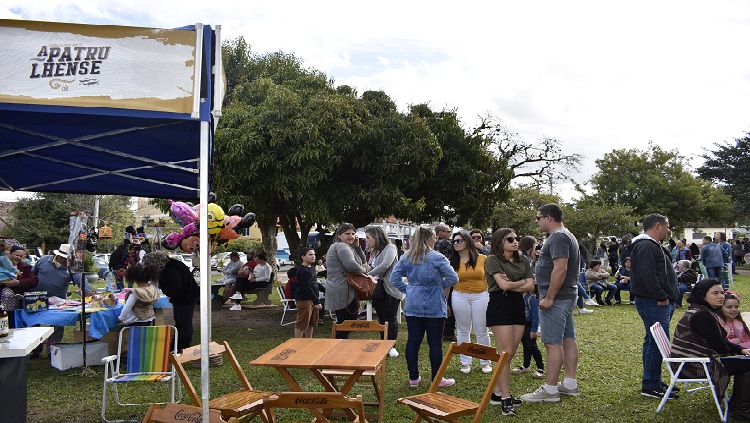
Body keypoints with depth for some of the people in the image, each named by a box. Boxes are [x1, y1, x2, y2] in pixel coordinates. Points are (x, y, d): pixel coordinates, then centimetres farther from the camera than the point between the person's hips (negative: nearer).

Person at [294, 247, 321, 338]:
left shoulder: (311, 268, 12)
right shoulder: (302, 270, -17)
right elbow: (307, 288, -20)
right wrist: (317, 302, -20)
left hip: (313, 299, 10)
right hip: (304, 299, -10)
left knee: (311, 323, 16)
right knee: (302, 324, -3)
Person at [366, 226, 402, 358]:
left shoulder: (390, 248, -9)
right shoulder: (373, 252, 17)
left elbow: (385, 265, -21)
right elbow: (370, 267, 16)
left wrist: (368, 274, -17)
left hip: (391, 288, -7)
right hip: (377, 287, 7)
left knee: (391, 317, -1)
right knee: (381, 317, 11)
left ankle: (392, 346, 8)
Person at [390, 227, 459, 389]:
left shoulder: (405, 257, 4)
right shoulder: (437, 258, -11)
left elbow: (394, 278, 5)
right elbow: (453, 278, -10)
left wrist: (407, 289, 11)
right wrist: (440, 285, 7)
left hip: (412, 305, 5)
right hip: (434, 306, -4)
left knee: (413, 341, 9)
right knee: (434, 342, 4)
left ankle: (413, 378, 18)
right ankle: (437, 379, 14)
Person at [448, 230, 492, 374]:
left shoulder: (483, 259, -2)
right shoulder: (453, 261, 2)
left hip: (481, 296, -1)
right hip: (460, 296, 1)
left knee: (481, 331, 5)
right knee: (463, 331, 9)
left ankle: (485, 362, 18)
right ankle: (465, 362, 20)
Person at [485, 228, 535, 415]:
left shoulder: (522, 261, 13)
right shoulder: (492, 260, -5)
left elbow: (530, 286, 2)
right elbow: (504, 285, -16)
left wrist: (510, 284, -10)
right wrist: (522, 282, 0)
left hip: (518, 306, 6)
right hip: (499, 306, -6)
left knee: (510, 354, 7)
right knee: (506, 353, -9)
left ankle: (497, 392, 16)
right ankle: (505, 398, -3)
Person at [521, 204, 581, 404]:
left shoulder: (558, 237, -16)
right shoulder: (567, 236, 18)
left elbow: (560, 269, -25)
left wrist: (549, 297, -23)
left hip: (556, 299, -11)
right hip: (567, 296, 11)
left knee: (553, 343, -7)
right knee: (568, 339, 14)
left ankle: (550, 390, -3)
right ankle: (570, 384, 22)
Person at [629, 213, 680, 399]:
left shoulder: (653, 245, 21)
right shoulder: (646, 246, -15)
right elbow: (647, 275, -25)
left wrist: (668, 297, 16)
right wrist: (662, 297, -20)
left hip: (659, 303, 11)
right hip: (653, 303, -11)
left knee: (653, 341, 16)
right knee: (659, 342, -9)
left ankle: (653, 382, 27)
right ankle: (650, 386, -2)